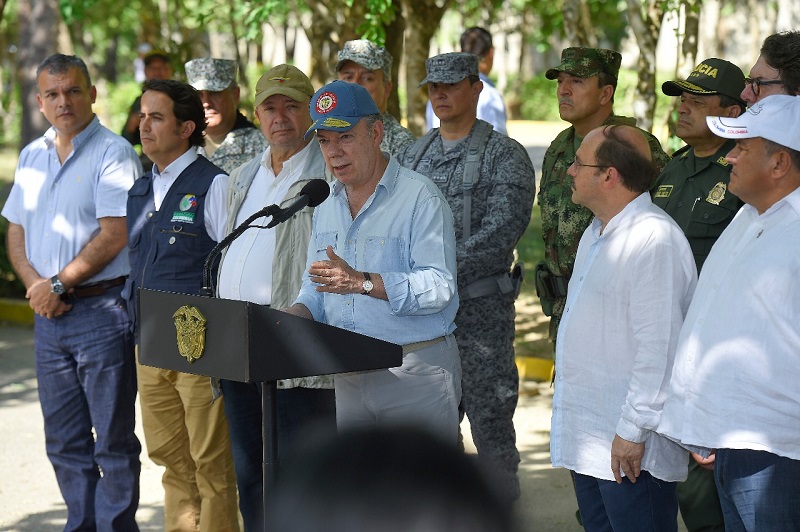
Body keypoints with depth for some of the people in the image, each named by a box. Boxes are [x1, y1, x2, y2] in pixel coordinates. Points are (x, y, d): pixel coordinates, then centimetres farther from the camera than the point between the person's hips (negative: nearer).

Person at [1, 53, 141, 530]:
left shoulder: (113, 153, -7)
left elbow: (114, 236, -15)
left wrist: (59, 284, -13)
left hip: (101, 310, -7)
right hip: (49, 313, 7)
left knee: (113, 441, -1)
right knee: (64, 442, 12)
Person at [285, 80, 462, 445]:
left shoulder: (420, 197, -9)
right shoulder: (327, 205, 16)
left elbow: (439, 287, -19)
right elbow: (315, 286, 21)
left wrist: (363, 282, -28)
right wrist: (296, 315, -1)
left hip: (415, 373, -7)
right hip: (349, 379, 7)